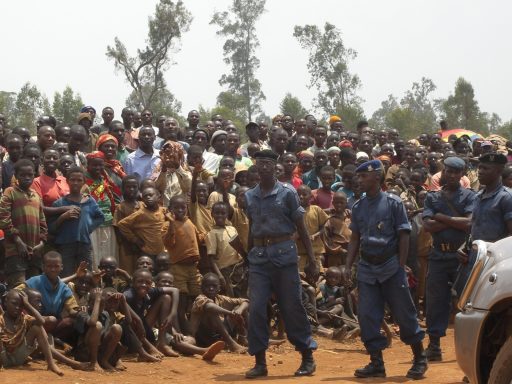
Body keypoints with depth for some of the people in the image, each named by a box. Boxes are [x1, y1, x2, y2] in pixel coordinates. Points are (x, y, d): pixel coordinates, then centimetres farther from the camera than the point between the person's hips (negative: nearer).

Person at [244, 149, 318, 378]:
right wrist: (248, 257, 15)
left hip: (284, 254, -3)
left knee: (292, 307, 0)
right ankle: (260, 362, 3)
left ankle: (308, 358, 13)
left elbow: (301, 228, 0)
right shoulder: (250, 196, 10)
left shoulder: (287, 193, -1)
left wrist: (311, 260, -3)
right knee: (256, 308, -3)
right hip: (259, 256, 3)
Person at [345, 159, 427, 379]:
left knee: (404, 314, 0)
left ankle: (420, 359, 13)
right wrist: (348, 266, 6)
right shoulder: (358, 207, 9)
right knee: (367, 316, 1)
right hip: (367, 268, 5)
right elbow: (355, 238, 14)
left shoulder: (393, 203, -5)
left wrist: (401, 266, -9)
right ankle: (376, 363, 9)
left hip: (391, 266, -5)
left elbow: (403, 236, -4)